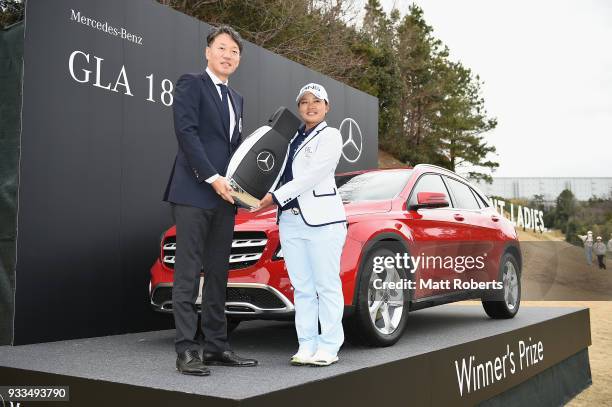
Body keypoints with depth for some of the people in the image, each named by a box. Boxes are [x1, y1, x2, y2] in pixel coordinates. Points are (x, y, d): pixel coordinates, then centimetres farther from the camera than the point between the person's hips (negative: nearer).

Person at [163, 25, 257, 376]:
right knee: (189, 273, -5)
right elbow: (186, 133, -11)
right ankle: (187, 350, -2)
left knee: (218, 274, 8)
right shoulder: (191, 84, 0)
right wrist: (213, 178, -17)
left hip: (224, 196, 7)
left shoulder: (236, 99, 22)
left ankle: (217, 346, 14)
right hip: (194, 192, -7)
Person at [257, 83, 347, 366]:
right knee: (301, 287, 7)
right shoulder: (293, 137, 20)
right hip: (290, 220, 6)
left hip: (322, 219, -6)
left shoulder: (330, 136, -1)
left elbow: (311, 177, -12)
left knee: (326, 285, -2)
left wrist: (274, 197, -12)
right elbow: (283, 174, 19)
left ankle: (329, 347, 4)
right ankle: (306, 345, 13)